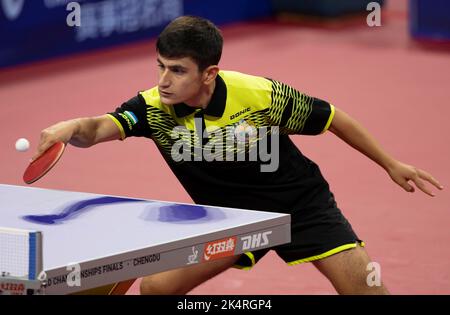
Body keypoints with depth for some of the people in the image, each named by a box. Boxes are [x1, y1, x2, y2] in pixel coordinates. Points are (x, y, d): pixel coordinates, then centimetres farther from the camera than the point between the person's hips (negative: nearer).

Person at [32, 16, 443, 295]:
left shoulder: (262, 95, -26)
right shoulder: (153, 107, -21)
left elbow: (331, 118, -10)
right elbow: (97, 131, -37)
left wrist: (391, 164, -1)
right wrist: (73, 127, -62)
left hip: (301, 202, -3)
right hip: (230, 216, 3)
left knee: (365, 287, -13)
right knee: (156, 287, -9)